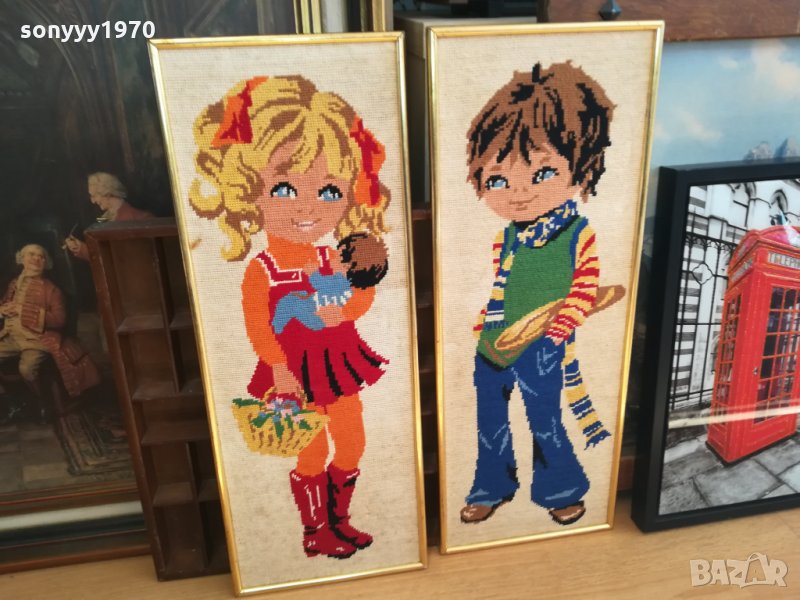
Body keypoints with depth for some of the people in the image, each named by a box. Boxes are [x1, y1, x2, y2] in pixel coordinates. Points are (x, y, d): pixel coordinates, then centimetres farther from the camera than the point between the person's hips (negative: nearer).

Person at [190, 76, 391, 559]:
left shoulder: (328, 257, -3)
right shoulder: (261, 269, -18)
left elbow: (361, 298, 5)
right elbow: (257, 327, -17)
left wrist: (345, 310, -15)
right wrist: (279, 370, -21)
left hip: (339, 363, 6)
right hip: (296, 370, -5)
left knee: (352, 442, 15)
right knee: (313, 452, 6)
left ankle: (339, 519, 37)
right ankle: (314, 530, 29)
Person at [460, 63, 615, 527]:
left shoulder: (578, 234, -11)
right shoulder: (506, 236, 2)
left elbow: (584, 292, -8)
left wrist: (556, 332, -13)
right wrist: (483, 328, 8)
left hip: (541, 348, -5)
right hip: (492, 347, 5)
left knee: (545, 421, 7)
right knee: (490, 419, 16)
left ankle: (562, 490, 33)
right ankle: (492, 488, 37)